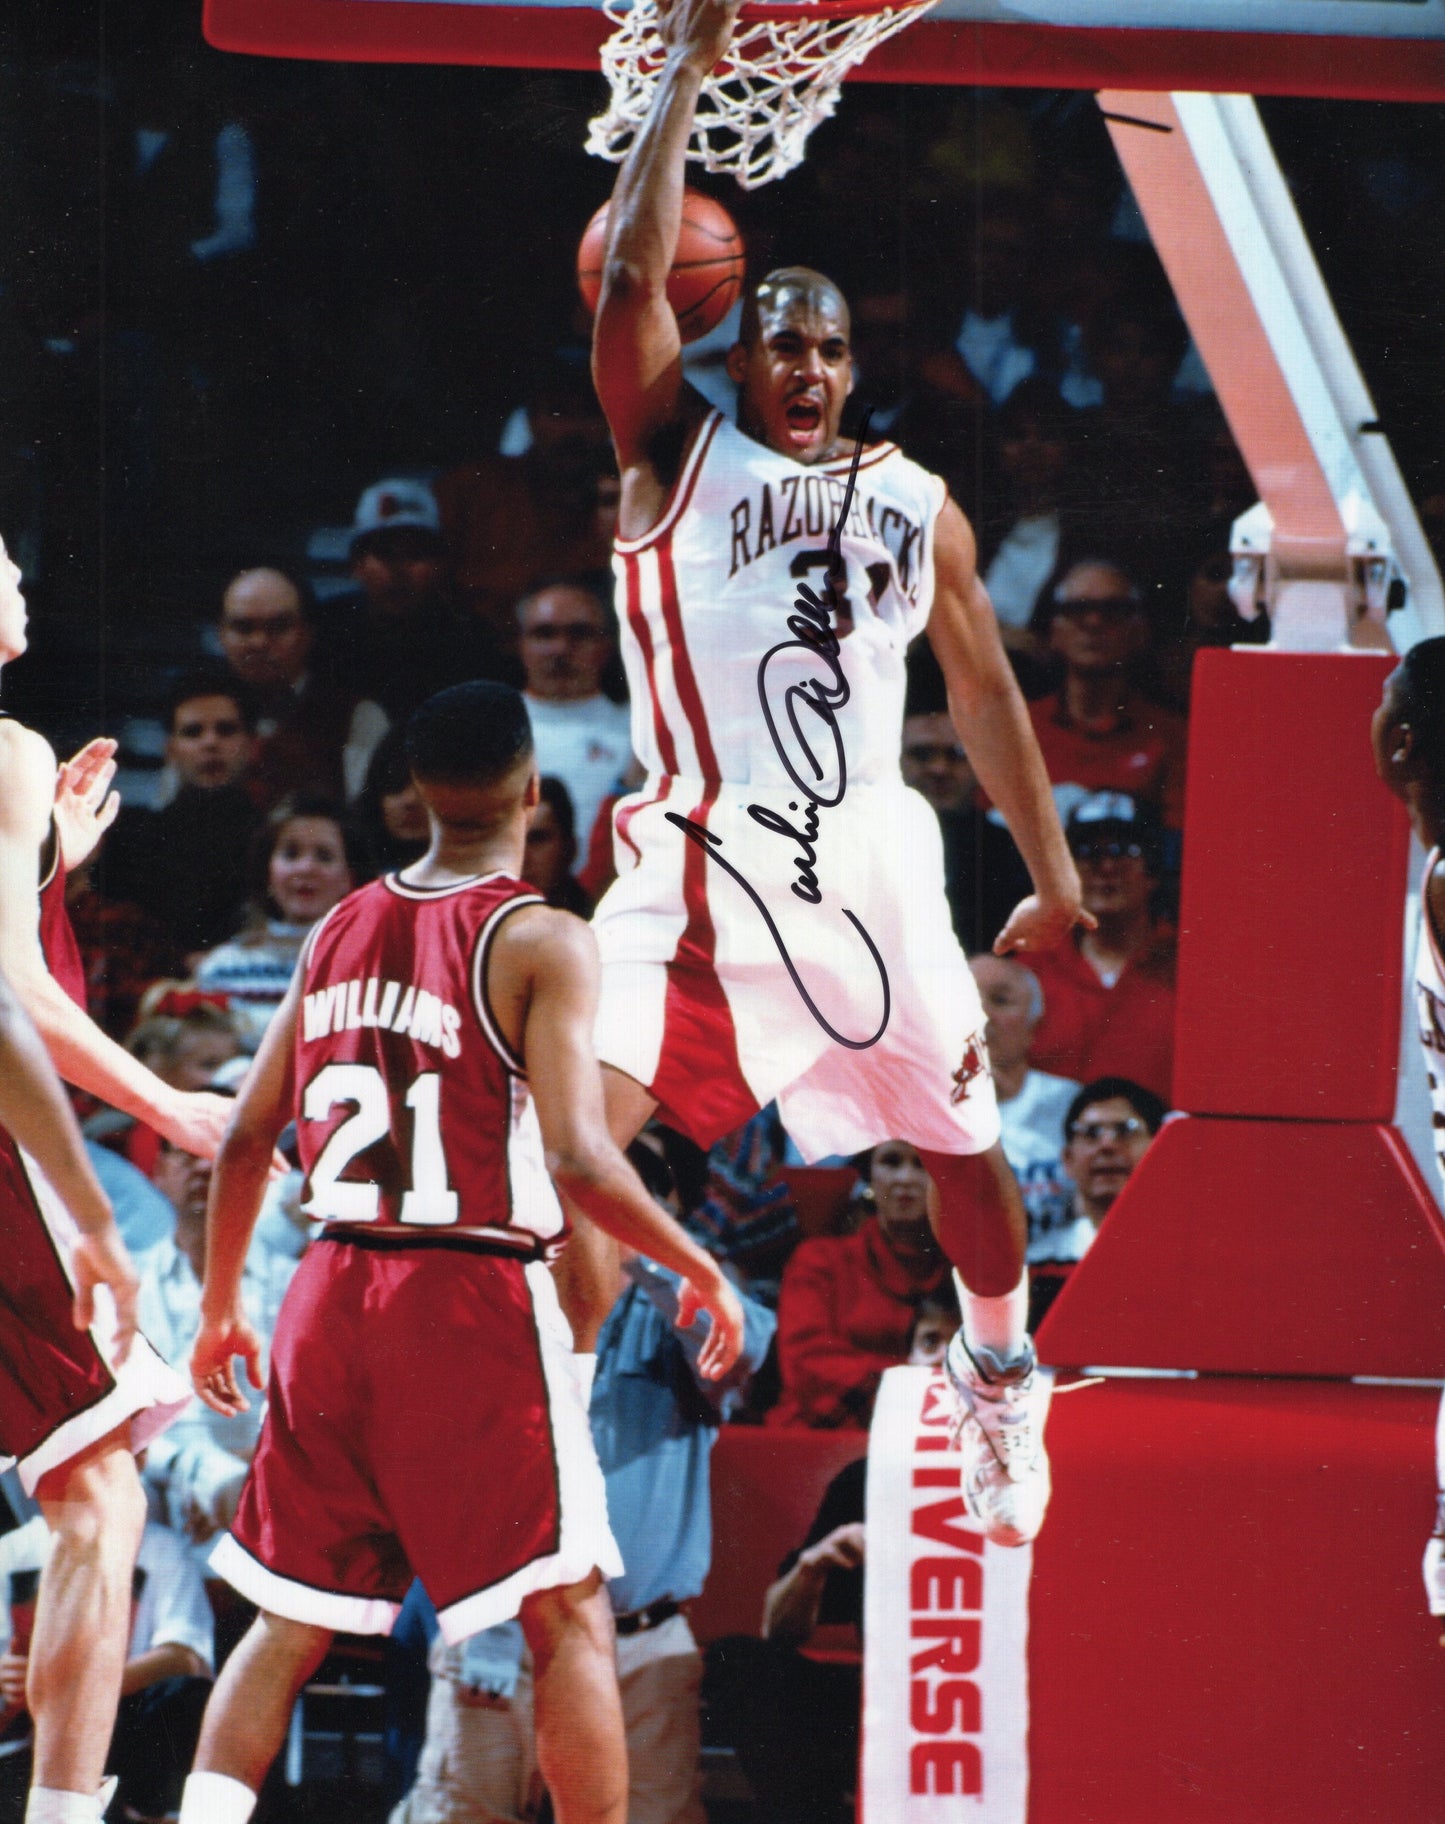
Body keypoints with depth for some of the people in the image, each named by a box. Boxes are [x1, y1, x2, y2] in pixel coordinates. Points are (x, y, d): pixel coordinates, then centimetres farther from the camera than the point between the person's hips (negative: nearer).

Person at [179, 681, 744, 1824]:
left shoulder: (340, 932, 9)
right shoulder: (540, 942, -8)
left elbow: (246, 1140, 13)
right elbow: (578, 1161, -17)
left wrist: (220, 1309, 24)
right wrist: (702, 1271, -4)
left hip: (333, 1299, 5)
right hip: (475, 1300, -5)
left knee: (292, 1621, 13)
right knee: (569, 1616, 0)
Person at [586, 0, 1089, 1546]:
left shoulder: (917, 505, 13)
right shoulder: (677, 453, 4)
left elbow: (983, 688, 17)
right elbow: (630, 275, -9)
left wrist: (1054, 879, 13)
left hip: (868, 865, 3)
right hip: (702, 861, -3)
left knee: (964, 1143, 14)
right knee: (583, 1117, -22)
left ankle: (1000, 1378, 40)